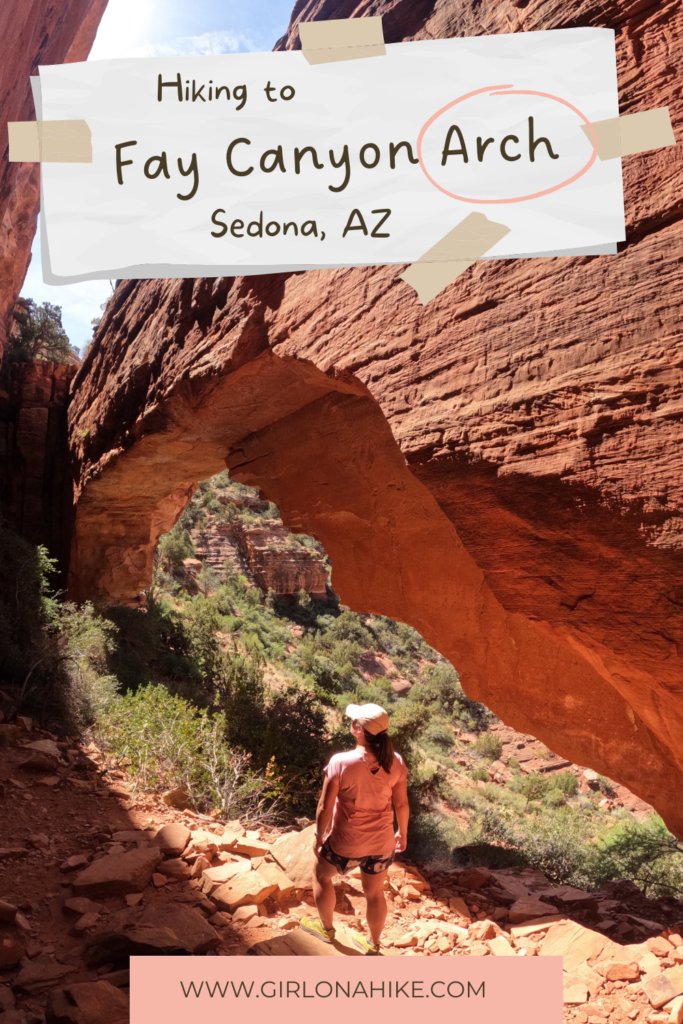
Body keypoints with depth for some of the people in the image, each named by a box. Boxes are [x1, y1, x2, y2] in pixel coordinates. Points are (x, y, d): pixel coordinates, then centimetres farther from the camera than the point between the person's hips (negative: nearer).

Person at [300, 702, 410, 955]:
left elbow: (325, 808, -17)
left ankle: (326, 928, 47)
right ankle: (373, 945, 46)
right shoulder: (395, 762, -16)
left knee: (321, 875, 28)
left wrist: (319, 837, 0)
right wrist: (402, 833, 15)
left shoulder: (340, 763, -27)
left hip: (346, 844, -3)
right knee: (375, 893, 26)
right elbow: (401, 804, -3)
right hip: (382, 842, 3)